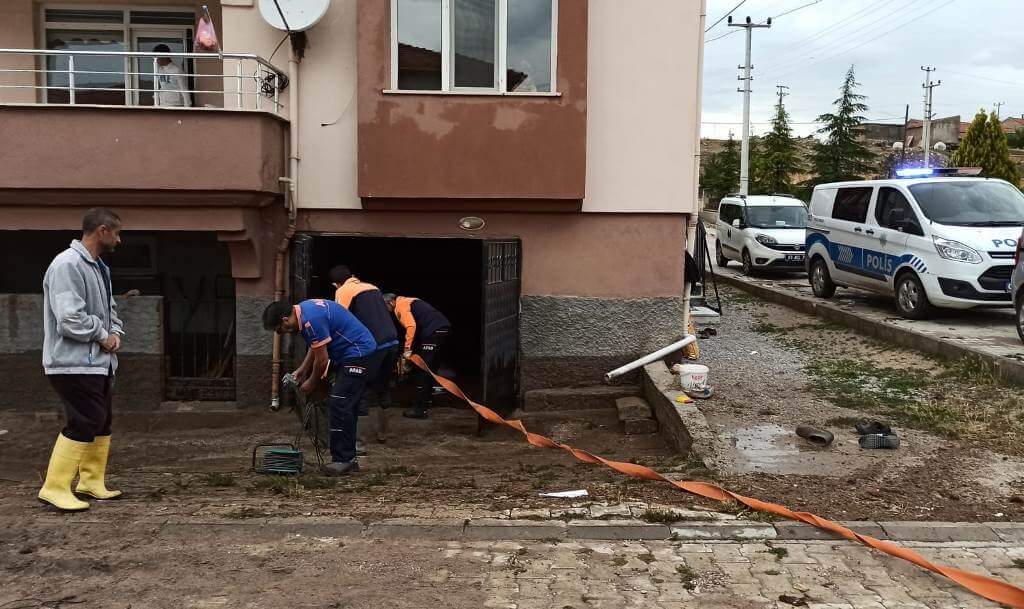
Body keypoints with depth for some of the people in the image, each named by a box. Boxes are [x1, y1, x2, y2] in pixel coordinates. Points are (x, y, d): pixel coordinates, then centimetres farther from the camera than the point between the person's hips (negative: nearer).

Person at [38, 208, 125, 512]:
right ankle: (55, 487, -1)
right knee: (83, 424, -11)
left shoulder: (98, 267, 14)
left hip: (99, 362, 10)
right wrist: (103, 336, -13)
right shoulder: (68, 265, -19)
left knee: (101, 422, 15)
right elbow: (69, 319, -26)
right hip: (74, 363, -10)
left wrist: (115, 332, 2)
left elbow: (109, 308, 22)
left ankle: (91, 481, 26)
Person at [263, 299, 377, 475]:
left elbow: (322, 361, -17)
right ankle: (347, 459, 15)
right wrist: (301, 371, 16)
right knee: (344, 408, 11)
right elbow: (316, 346, 22)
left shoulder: (311, 320, -24)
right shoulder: (303, 309, 8)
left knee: (339, 406, -12)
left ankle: (344, 460, -7)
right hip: (354, 353, 10)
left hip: (359, 353, -10)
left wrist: (311, 384, -1)